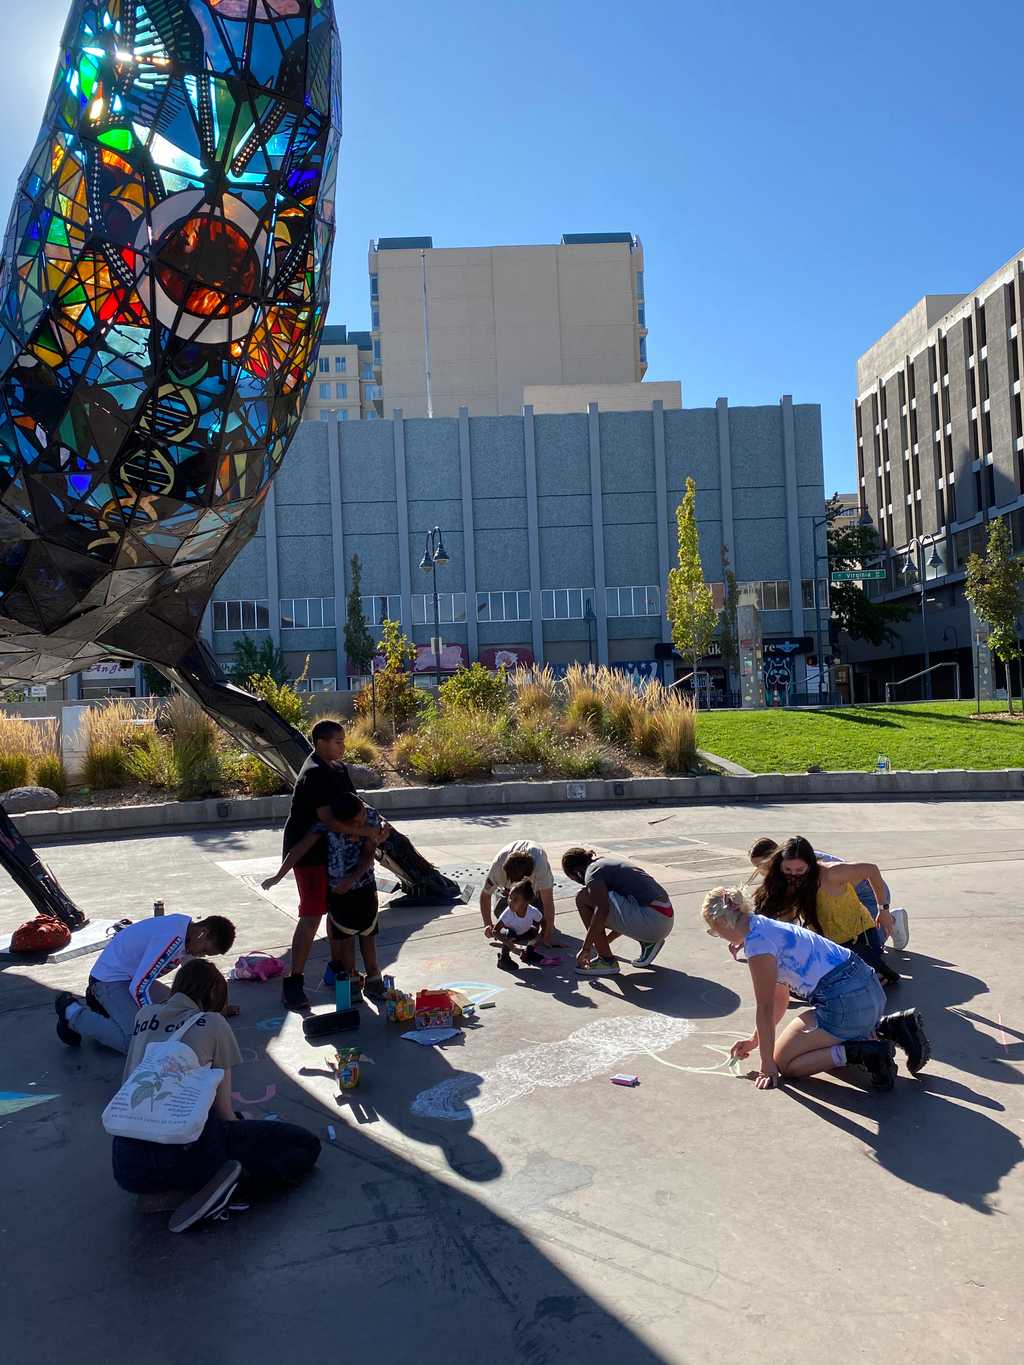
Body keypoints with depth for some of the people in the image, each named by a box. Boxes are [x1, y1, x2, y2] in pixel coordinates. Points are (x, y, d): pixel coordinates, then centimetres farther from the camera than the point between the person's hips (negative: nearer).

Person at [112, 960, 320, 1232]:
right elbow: (223, 1111, 9)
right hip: (186, 1152, -5)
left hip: (127, 1168, 5)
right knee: (307, 1145, 10)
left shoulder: (145, 1015, 20)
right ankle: (232, 1183, -11)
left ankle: (167, 1190, 9)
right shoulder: (213, 1023, 8)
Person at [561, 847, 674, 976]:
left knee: (583, 898, -5)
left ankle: (607, 961, 0)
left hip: (651, 920, -10)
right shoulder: (611, 863, 26)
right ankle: (647, 942, 14)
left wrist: (586, 948, -13)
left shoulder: (593, 871, -2)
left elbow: (602, 910, -19)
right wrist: (603, 941, 45)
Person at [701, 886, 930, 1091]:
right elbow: (778, 1000, 26)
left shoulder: (757, 943, -13)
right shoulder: (767, 927, 17)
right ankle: (890, 1027, 15)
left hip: (845, 1004, -9)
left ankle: (861, 1054, -10)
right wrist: (755, 1039, 31)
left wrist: (767, 1065, -1)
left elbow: (765, 1009, -9)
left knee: (783, 1062, 6)